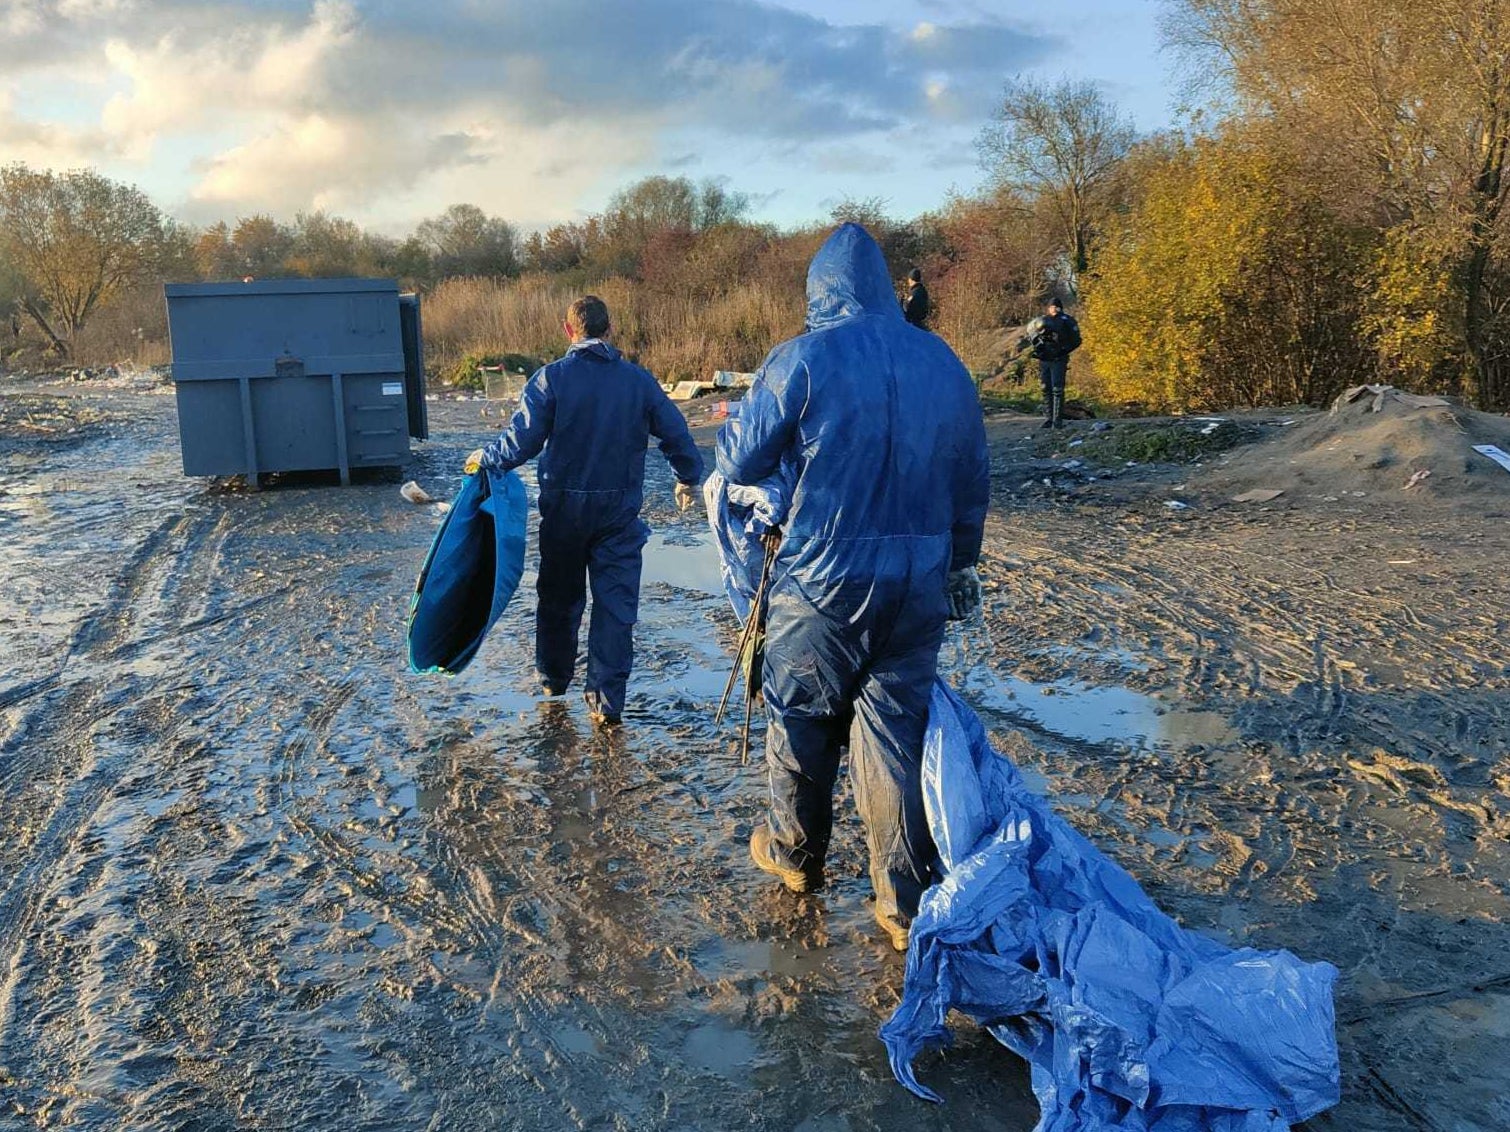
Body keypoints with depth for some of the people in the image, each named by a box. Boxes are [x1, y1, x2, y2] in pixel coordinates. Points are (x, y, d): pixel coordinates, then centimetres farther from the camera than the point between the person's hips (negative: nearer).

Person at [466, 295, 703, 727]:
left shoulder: (551, 378, -9)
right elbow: (677, 435, 3)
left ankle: (553, 677, 36)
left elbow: (522, 441, -14)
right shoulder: (639, 380, -2)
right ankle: (607, 700, 3)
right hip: (620, 510, 1)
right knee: (616, 603, 4)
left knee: (560, 596, 18)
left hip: (563, 507, 0)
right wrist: (688, 479, 21)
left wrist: (484, 458, 6)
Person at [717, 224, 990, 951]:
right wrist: (959, 565, 24)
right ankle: (907, 904, 14)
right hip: (918, 584, 4)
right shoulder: (943, 364, 5)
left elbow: (737, 462, -5)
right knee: (898, 731, 9)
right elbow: (972, 482, 12)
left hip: (821, 580, -3)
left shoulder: (802, 360, -10)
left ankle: (795, 854, 35)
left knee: (801, 720, 16)